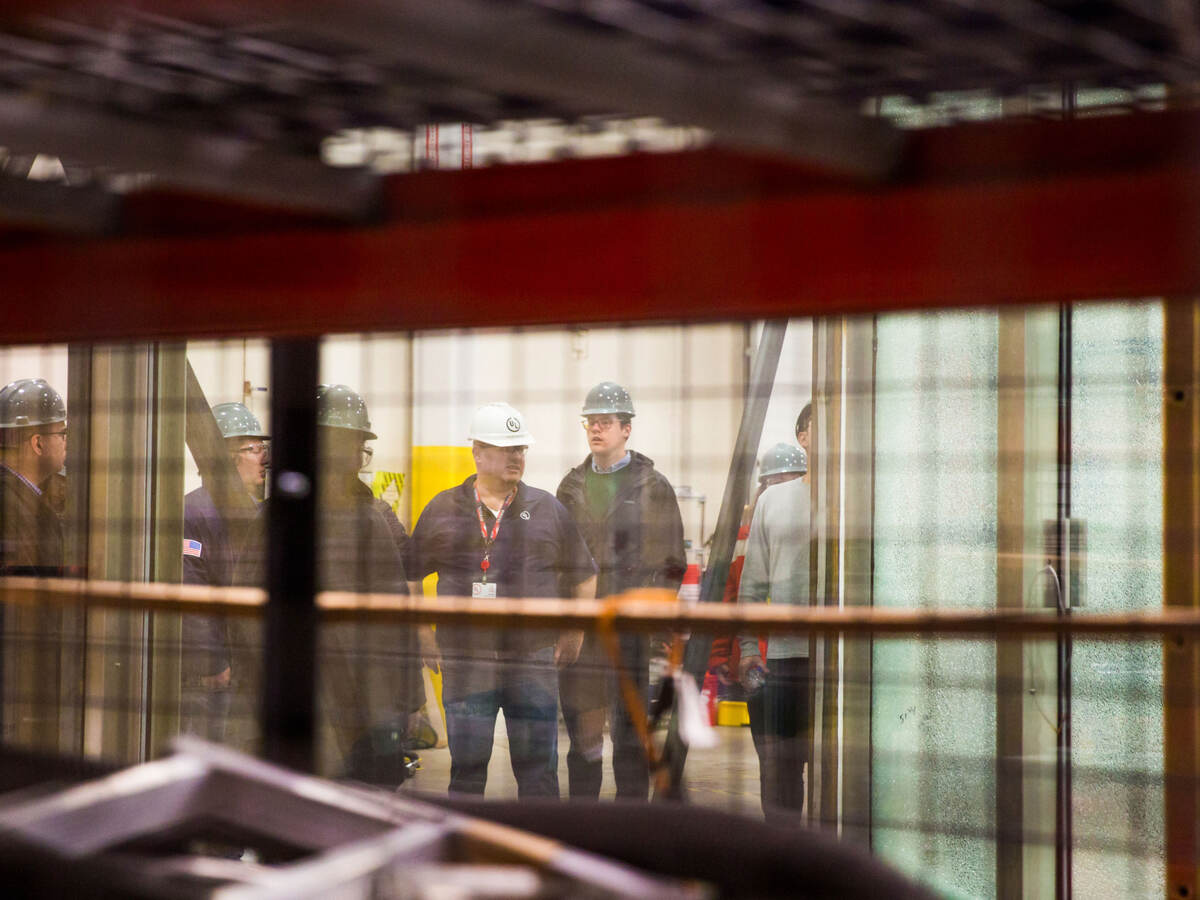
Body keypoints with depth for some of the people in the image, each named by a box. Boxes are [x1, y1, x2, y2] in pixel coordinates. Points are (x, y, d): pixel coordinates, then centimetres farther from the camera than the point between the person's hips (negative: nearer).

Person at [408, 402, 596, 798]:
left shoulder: (548, 509, 7)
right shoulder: (443, 510, 5)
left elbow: (584, 576, 15)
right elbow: (409, 576, 11)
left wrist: (573, 635, 8)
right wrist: (425, 637, 5)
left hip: (533, 661, 0)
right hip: (464, 661, 0)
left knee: (538, 768, 2)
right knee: (467, 767, 4)